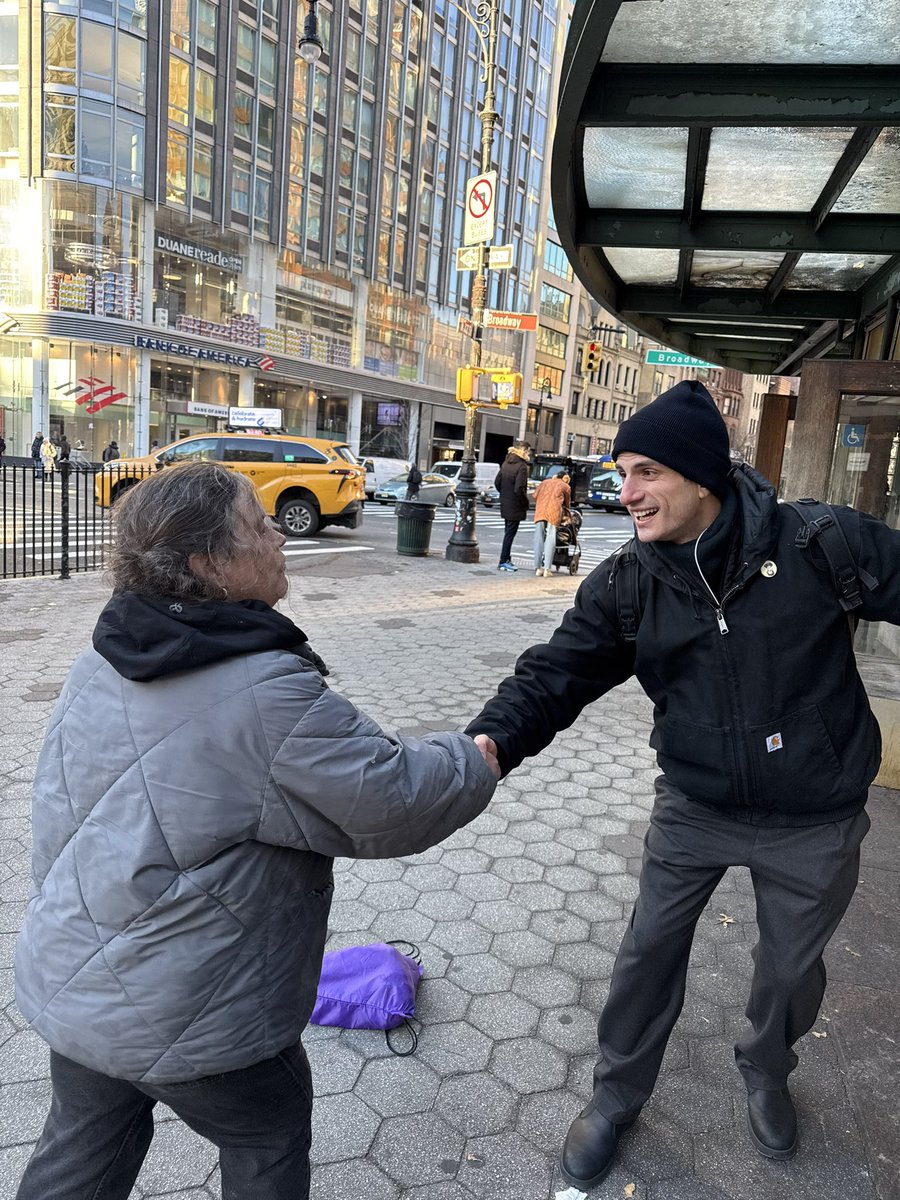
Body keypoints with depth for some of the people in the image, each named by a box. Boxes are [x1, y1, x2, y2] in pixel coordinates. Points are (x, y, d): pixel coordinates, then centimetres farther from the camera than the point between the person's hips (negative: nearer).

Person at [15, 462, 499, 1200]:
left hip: (67, 980, 7)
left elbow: (55, 811, 8)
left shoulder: (100, 666, -4)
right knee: (268, 1137, 21)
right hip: (186, 1018, -7)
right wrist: (479, 761, -4)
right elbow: (393, 804, -21)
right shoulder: (269, 695, -28)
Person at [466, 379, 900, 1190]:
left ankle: (767, 1072, 55)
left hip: (815, 822, 0)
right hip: (694, 810, 1)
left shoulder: (821, 544, -20)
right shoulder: (624, 586, -13)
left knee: (792, 967, 20)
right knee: (649, 951, 12)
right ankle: (618, 1095, 40)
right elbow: (555, 674, -18)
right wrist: (491, 741, -36)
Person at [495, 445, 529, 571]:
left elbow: (497, 482, 9)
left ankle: (507, 559, 25)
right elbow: (519, 489, -23)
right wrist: (526, 504, -10)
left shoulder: (506, 463, 6)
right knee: (510, 533, 0)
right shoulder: (522, 467, -18)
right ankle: (503, 562, 4)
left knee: (508, 532, 17)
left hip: (505, 504, 8)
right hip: (515, 506, -8)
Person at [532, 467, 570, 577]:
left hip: (540, 511, 3)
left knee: (539, 538, 3)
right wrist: (565, 514, 40)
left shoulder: (544, 483, 27)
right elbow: (567, 503, 25)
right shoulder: (566, 486, 19)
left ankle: (538, 568, 0)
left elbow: (535, 496, 19)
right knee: (550, 539, -2)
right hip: (554, 511, -2)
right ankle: (546, 569, -9)